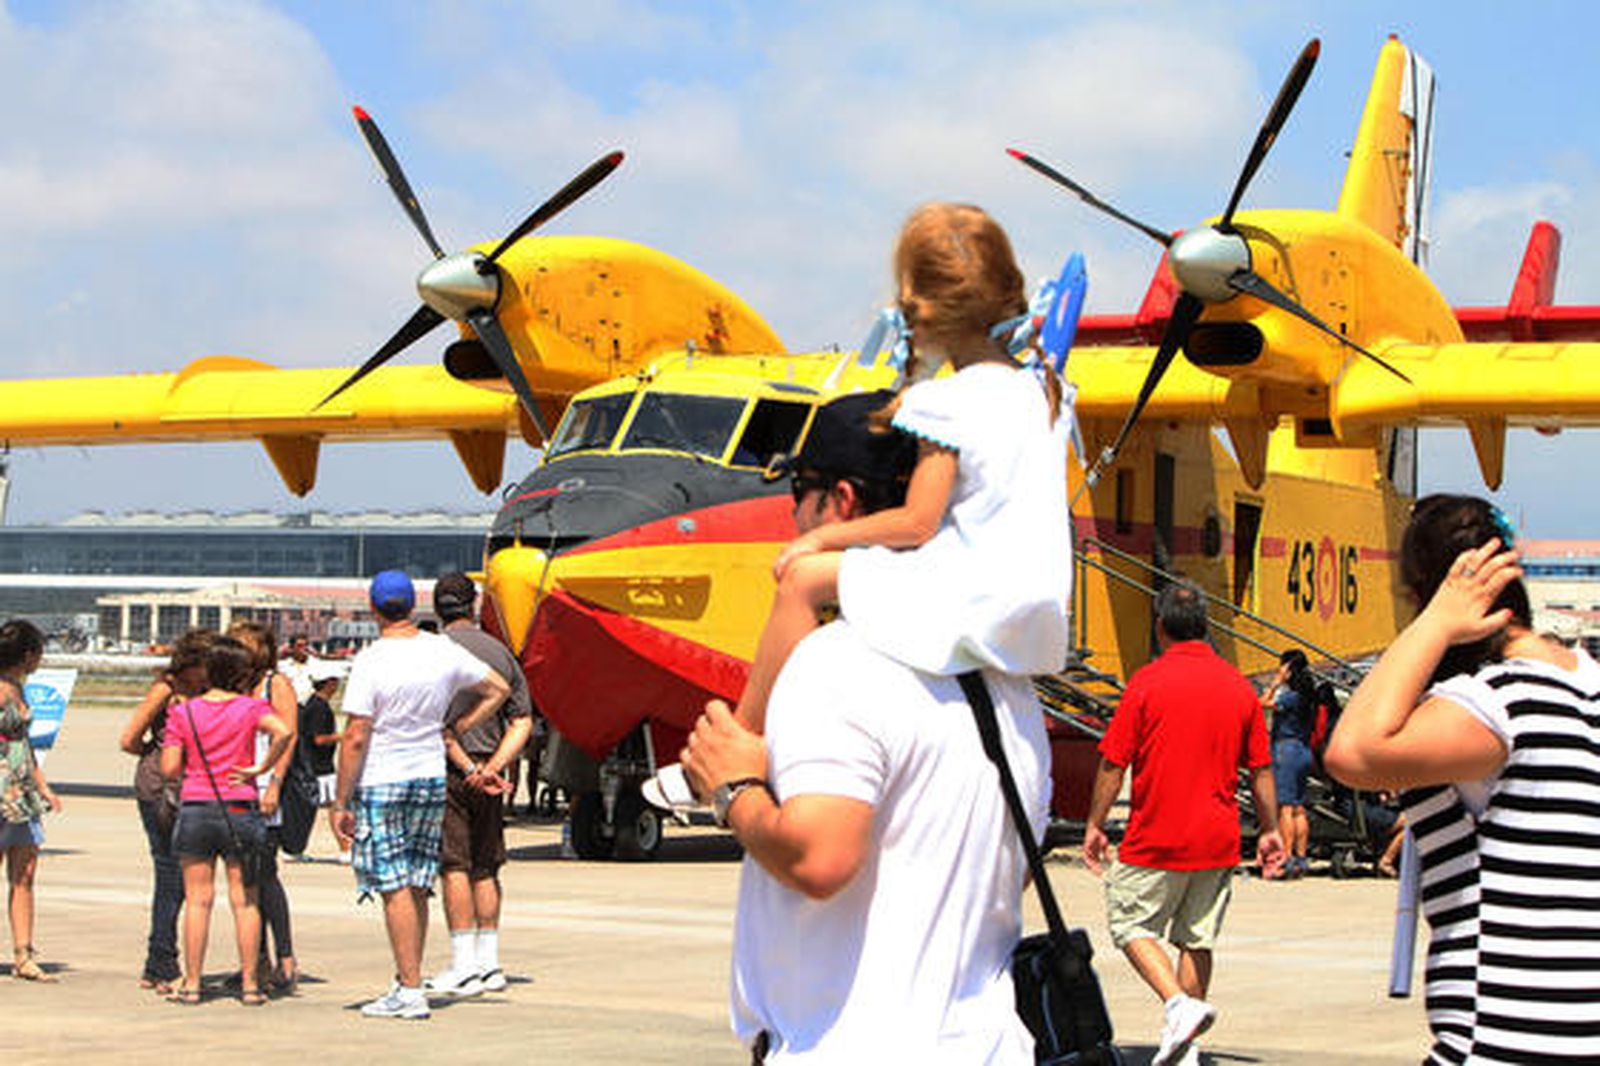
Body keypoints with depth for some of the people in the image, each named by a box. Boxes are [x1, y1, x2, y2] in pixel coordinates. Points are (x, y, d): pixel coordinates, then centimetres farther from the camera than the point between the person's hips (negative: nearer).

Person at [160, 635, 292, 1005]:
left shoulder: (182, 712, 2)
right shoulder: (251, 707, -3)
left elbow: (169, 768, -3)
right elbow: (284, 732, -22)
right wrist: (260, 768, -10)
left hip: (194, 809, 1)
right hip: (240, 810, -1)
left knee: (197, 899, 5)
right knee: (245, 900, 5)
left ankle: (191, 984, 5)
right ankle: (249, 984, 6)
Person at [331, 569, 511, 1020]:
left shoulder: (370, 661, -15)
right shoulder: (444, 652, 1)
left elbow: (355, 738, -16)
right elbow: (499, 689, 13)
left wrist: (340, 804, -10)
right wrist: (457, 729, 15)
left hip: (381, 784, -5)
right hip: (432, 779, 5)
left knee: (395, 889, -3)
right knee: (416, 888, 12)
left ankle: (410, 991, -4)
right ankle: (406, 981, 18)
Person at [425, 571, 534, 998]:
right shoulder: (500, 652, 9)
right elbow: (522, 721, 5)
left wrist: (471, 770, -13)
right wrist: (495, 766, -3)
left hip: (449, 771, -5)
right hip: (490, 769, 5)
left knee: (454, 867, -4)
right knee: (485, 869, 12)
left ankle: (464, 966, -7)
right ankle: (489, 963, 14)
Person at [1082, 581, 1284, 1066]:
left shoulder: (1147, 682, -9)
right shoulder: (1238, 686, 4)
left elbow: (1113, 763, -8)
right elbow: (1261, 769, 9)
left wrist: (1094, 825, 2)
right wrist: (1270, 830, 18)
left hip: (1155, 841, -4)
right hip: (1217, 842, 4)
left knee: (1131, 924, 8)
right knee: (1197, 940, 12)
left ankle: (1179, 1005, -13)